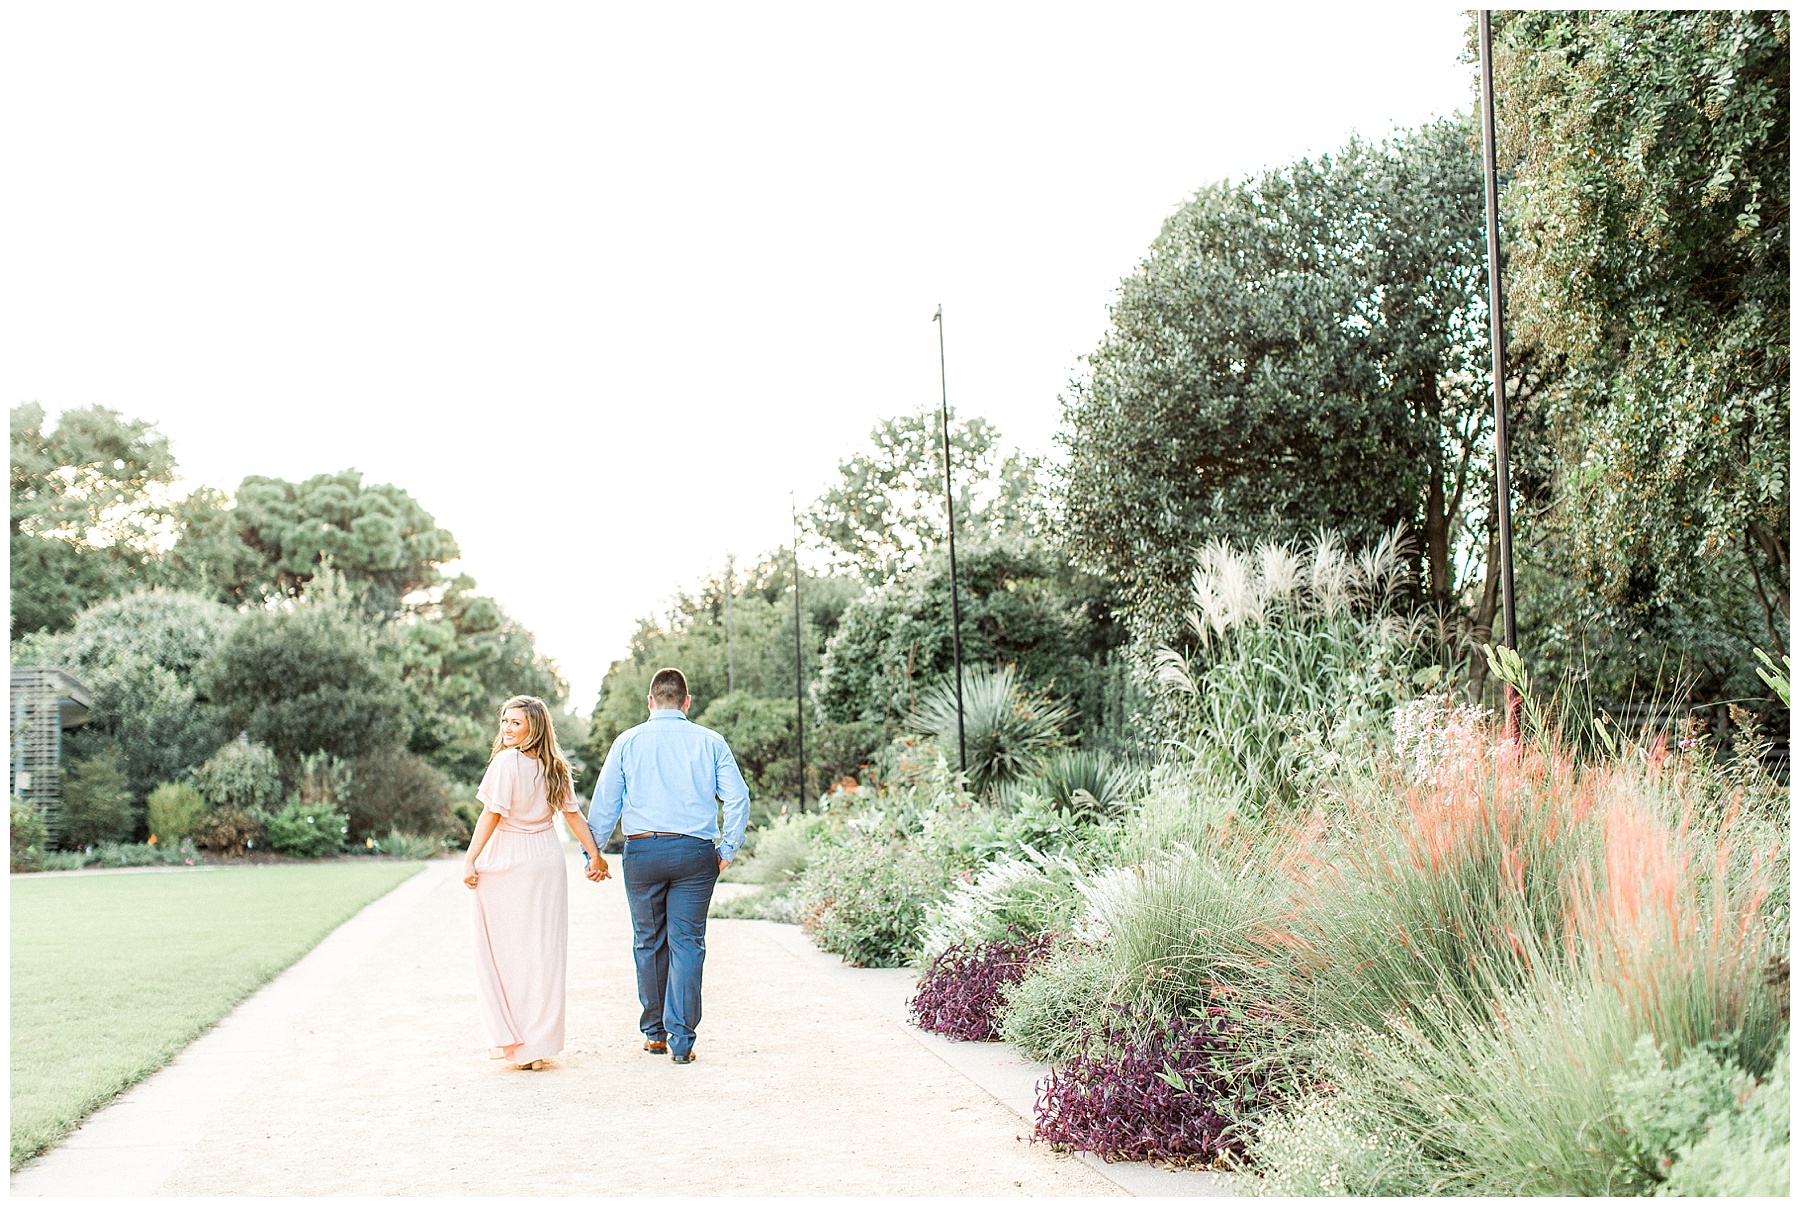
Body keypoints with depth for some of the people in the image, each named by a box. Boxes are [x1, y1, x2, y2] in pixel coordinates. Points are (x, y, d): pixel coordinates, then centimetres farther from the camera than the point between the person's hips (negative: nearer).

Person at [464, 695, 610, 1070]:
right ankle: (540, 1044, 11)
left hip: (506, 862, -5)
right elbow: (573, 814, 6)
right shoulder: (554, 768, 4)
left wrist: (469, 860, -12)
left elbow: (492, 814, -16)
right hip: (548, 860, 6)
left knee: (505, 949, 4)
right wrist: (595, 856, 13)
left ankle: (513, 1042, 5)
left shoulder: (506, 761, -14)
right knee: (544, 950, 8)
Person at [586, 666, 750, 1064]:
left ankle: (655, 1032, 21)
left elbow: (604, 803, 6)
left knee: (649, 942, 12)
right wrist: (727, 849, 10)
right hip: (695, 852, -1)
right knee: (687, 943, 1)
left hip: (642, 851, 1)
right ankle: (681, 1039, -4)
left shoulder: (628, 741, 5)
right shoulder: (710, 742, 5)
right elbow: (738, 798, 1)